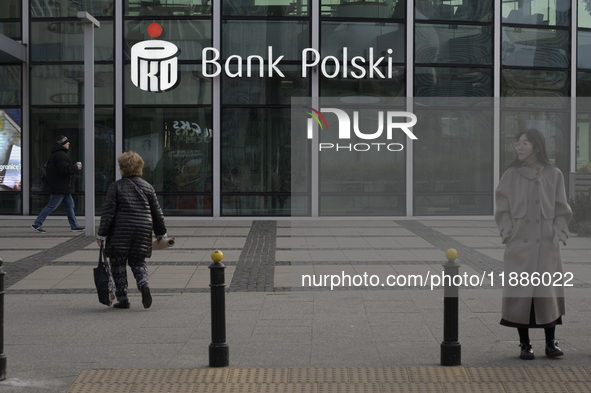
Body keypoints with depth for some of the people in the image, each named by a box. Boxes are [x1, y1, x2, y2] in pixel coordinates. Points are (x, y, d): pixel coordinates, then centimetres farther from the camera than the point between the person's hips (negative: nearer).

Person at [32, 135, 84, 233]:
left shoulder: (58, 154, 16)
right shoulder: (60, 155, -19)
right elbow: (65, 169, -27)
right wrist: (76, 167, -14)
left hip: (63, 188, 11)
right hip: (60, 188, -11)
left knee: (70, 205, 13)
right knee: (51, 206, -5)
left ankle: (74, 226, 18)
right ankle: (37, 224, 0)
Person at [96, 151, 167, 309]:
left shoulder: (116, 186, -2)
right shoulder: (147, 187, 8)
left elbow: (108, 212, -6)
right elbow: (157, 213, 11)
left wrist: (102, 234, -2)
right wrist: (161, 234, 20)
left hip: (120, 230, -3)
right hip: (143, 230, 3)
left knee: (118, 263, 8)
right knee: (138, 261, 15)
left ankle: (122, 299, 7)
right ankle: (144, 285, -14)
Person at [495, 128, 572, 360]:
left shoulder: (553, 175, 3)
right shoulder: (511, 175, 3)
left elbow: (561, 210, 6)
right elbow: (503, 210, 4)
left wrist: (559, 235, -3)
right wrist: (508, 235, -5)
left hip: (546, 245, 0)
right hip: (519, 244, 0)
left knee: (547, 291, 1)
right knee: (520, 291, -1)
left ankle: (551, 343, 12)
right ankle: (524, 344, 8)